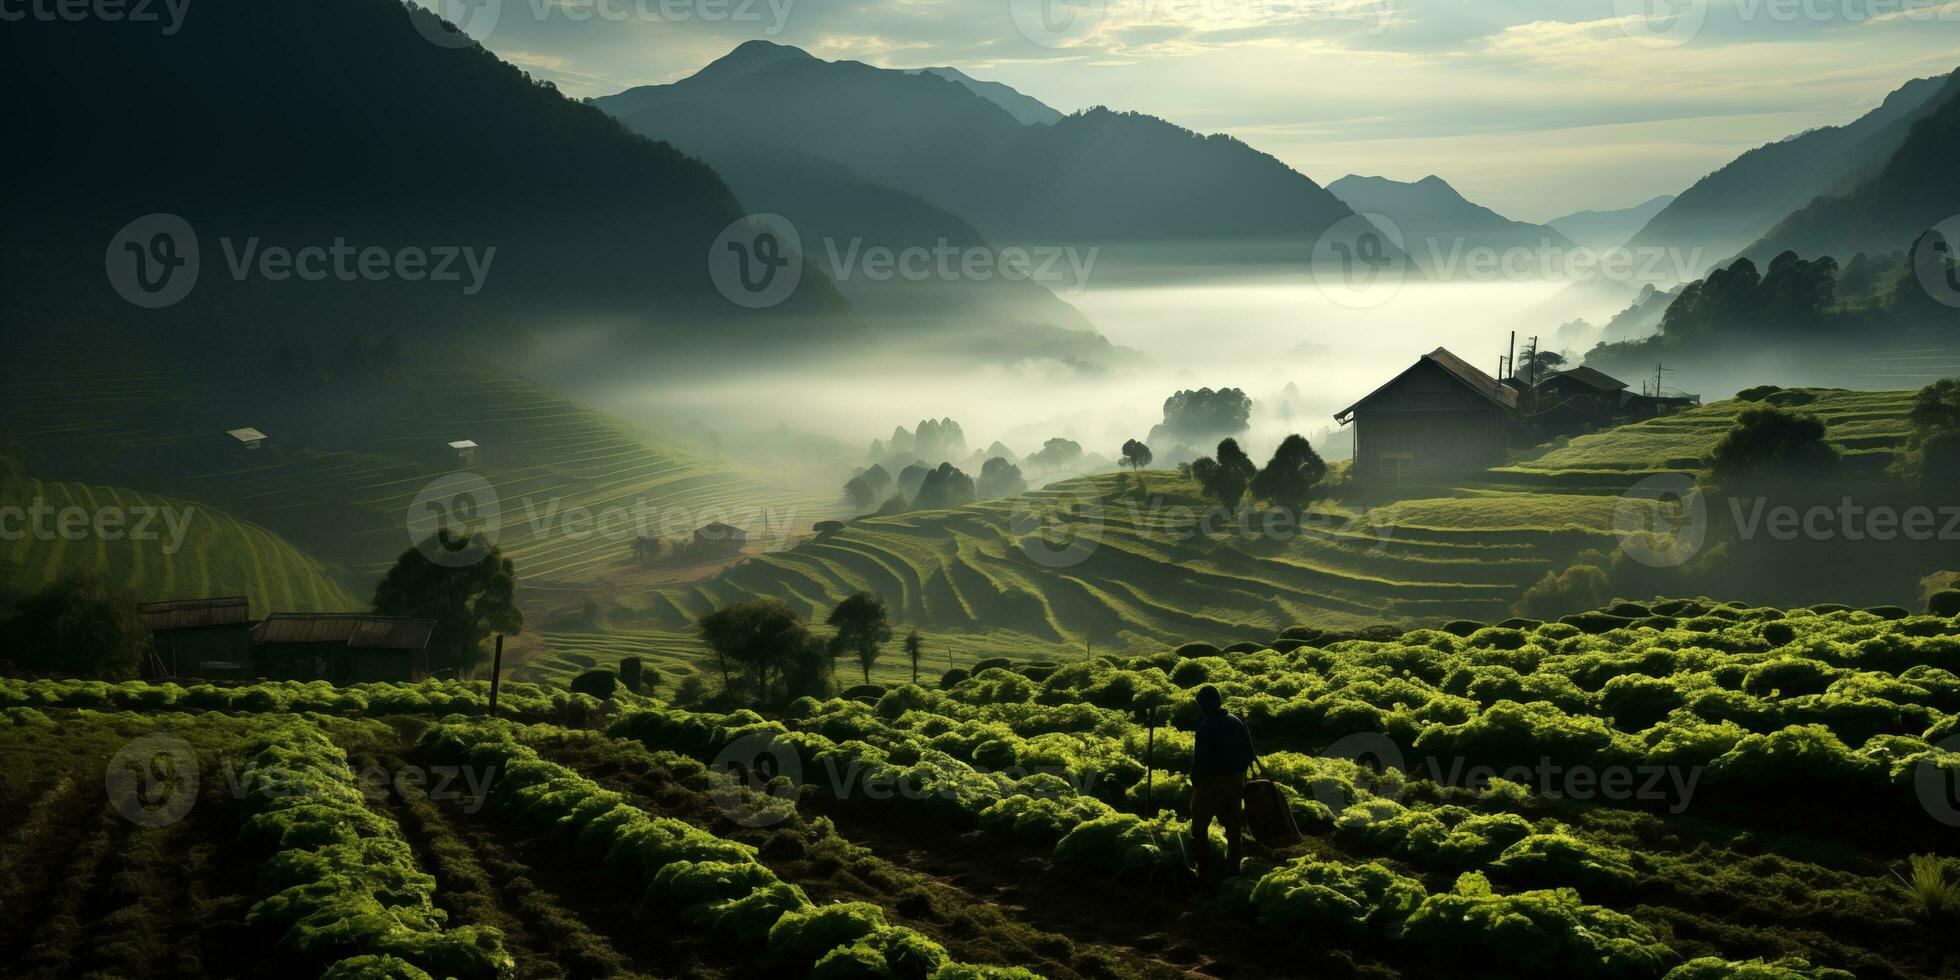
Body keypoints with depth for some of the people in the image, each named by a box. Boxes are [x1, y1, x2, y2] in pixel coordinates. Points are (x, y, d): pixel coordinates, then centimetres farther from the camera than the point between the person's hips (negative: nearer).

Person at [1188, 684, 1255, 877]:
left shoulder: (1206, 727, -19)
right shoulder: (1237, 722, 2)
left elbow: (1200, 759, -20)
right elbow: (1248, 752, 7)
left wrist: (1194, 782, -6)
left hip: (1212, 782, -6)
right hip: (1236, 780, 6)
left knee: (1200, 825, 7)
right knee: (1233, 825, 16)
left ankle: (1204, 867, 5)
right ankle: (1233, 867, 22)